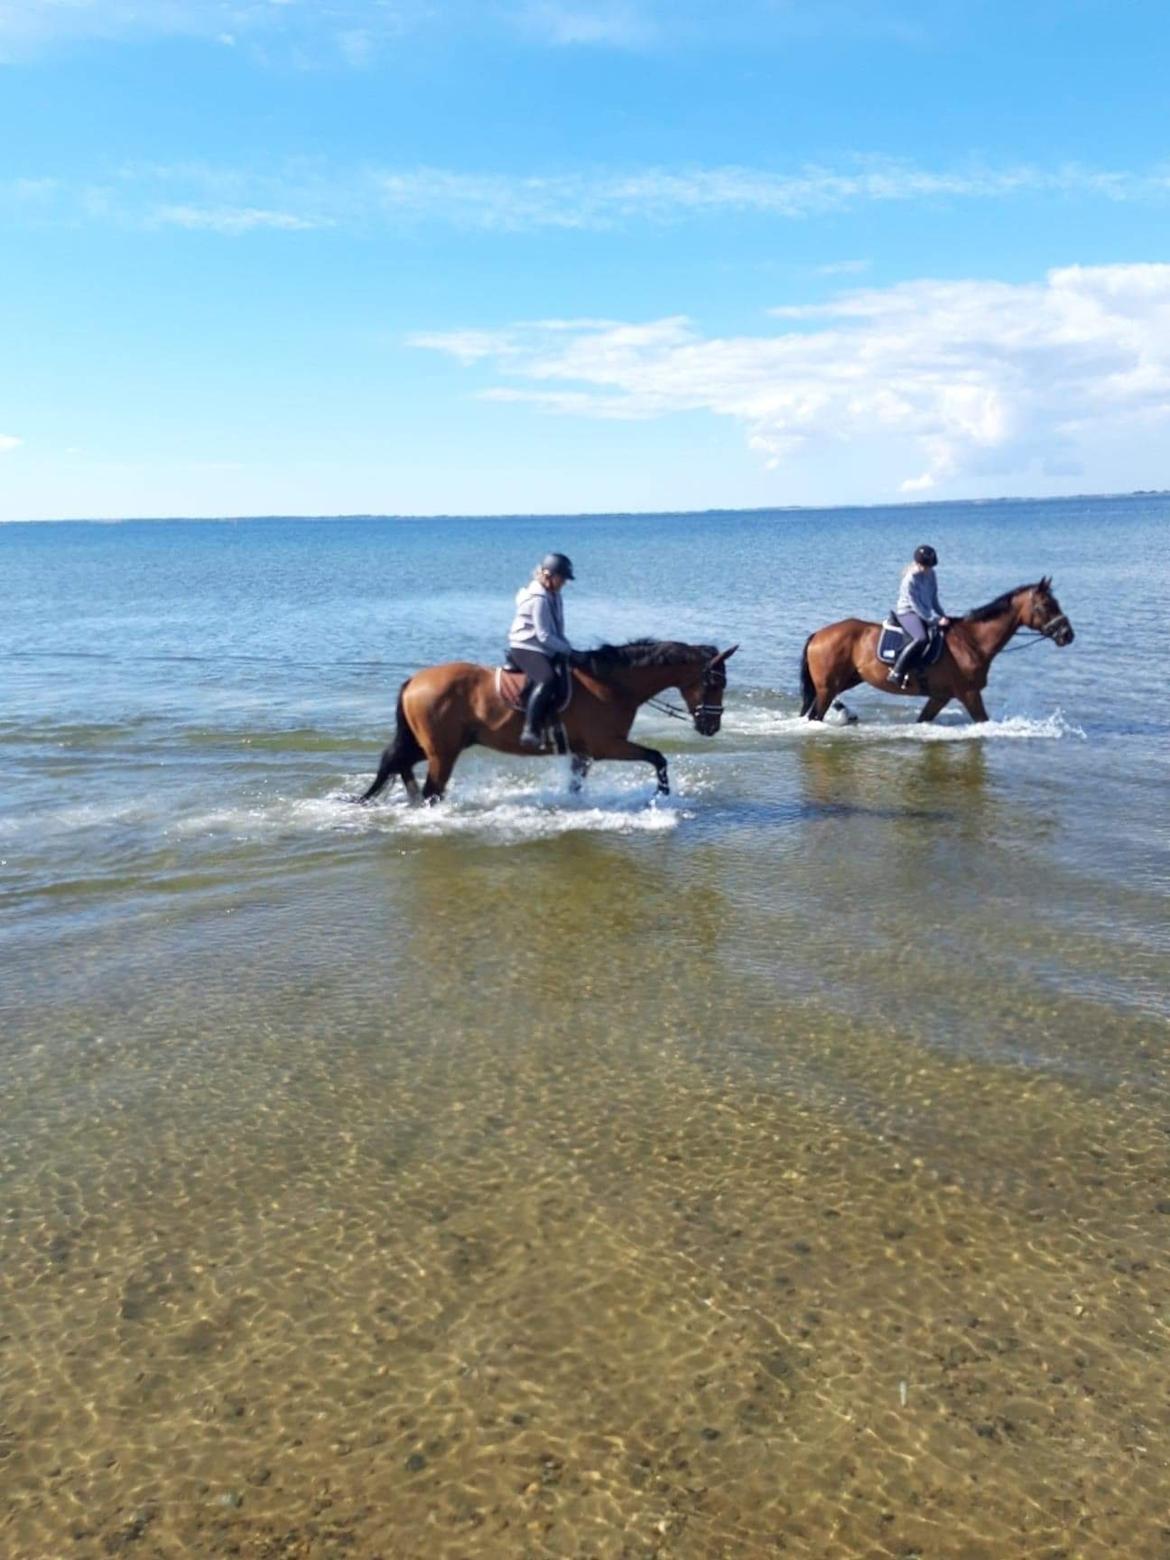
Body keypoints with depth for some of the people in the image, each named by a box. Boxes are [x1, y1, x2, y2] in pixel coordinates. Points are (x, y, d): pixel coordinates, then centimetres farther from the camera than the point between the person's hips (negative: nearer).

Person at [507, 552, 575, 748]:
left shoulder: (552, 595, 12)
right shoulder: (538, 598, -19)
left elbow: (556, 630, 19)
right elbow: (544, 636, -21)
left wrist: (566, 647, 7)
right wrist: (568, 649, -14)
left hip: (544, 649, 11)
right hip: (526, 648, -11)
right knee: (548, 680, -33)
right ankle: (530, 731, -39)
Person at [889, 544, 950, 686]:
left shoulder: (930, 574, 5)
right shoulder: (910, 580, -19)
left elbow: (933, 599, 15)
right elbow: (917, 607, -21)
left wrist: (942, 616, 7)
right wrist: (936, 620, -23)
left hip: (927, 612, 9)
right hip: (908, 613, -9)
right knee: (921, 638, -34)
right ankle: (897, 673, -31)